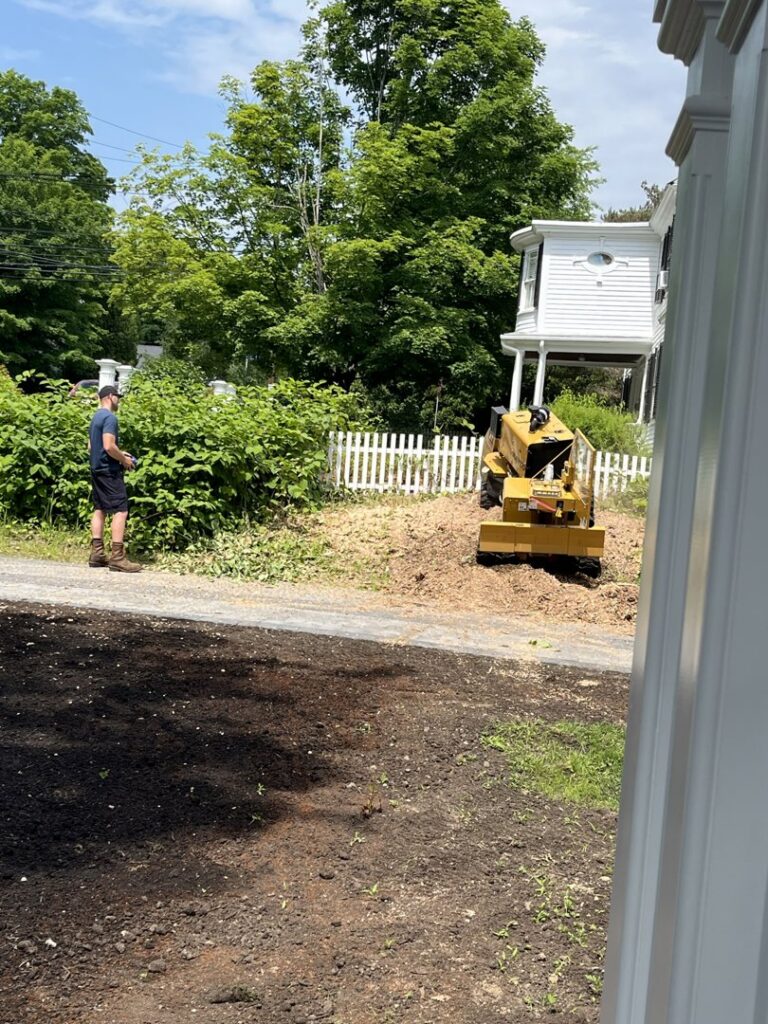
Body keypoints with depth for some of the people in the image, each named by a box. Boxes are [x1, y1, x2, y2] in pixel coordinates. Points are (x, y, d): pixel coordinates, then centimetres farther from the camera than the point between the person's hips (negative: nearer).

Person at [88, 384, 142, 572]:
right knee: (120, 511, -10)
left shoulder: (96, 417, 16)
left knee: (99, 509, 11)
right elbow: (108, 446, -25)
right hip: (109, 471, -10)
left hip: (96, 469, 10)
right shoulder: (110, 417, -15)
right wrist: (124, 459, -10)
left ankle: (97, 554, 11)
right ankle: (117, 557, -13)